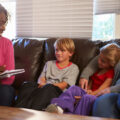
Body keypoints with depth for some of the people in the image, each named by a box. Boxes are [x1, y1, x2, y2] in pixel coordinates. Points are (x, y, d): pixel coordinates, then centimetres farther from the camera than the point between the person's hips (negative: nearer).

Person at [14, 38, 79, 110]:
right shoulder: (49, 64, 30)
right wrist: (41, 83, -10)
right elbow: (41, 78, 17)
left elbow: (64, 85, 0)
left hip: (57, 90, -4)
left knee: (48, 88, -40)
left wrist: (46, 85, -14)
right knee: (27, 85, -28)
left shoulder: (73, 68, 13)